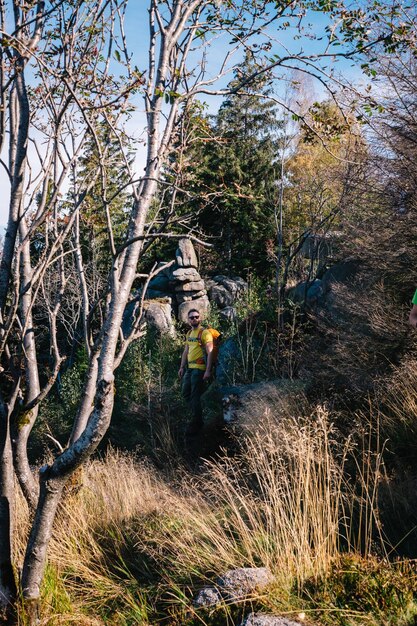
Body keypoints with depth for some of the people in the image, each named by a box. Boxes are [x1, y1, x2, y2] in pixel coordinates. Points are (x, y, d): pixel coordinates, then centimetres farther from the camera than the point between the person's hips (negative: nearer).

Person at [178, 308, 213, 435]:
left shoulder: (205, 333, -10)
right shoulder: (189, 333, 15)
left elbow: (210, 352, -15)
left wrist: (208, 371, -21)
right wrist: (182, 367, 17)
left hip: (199, 369, -8)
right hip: (189, 368, 8)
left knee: (195, 396, -5)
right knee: (186, 393, 14)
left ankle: (196, 423, 6)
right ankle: (197, 415, 27)